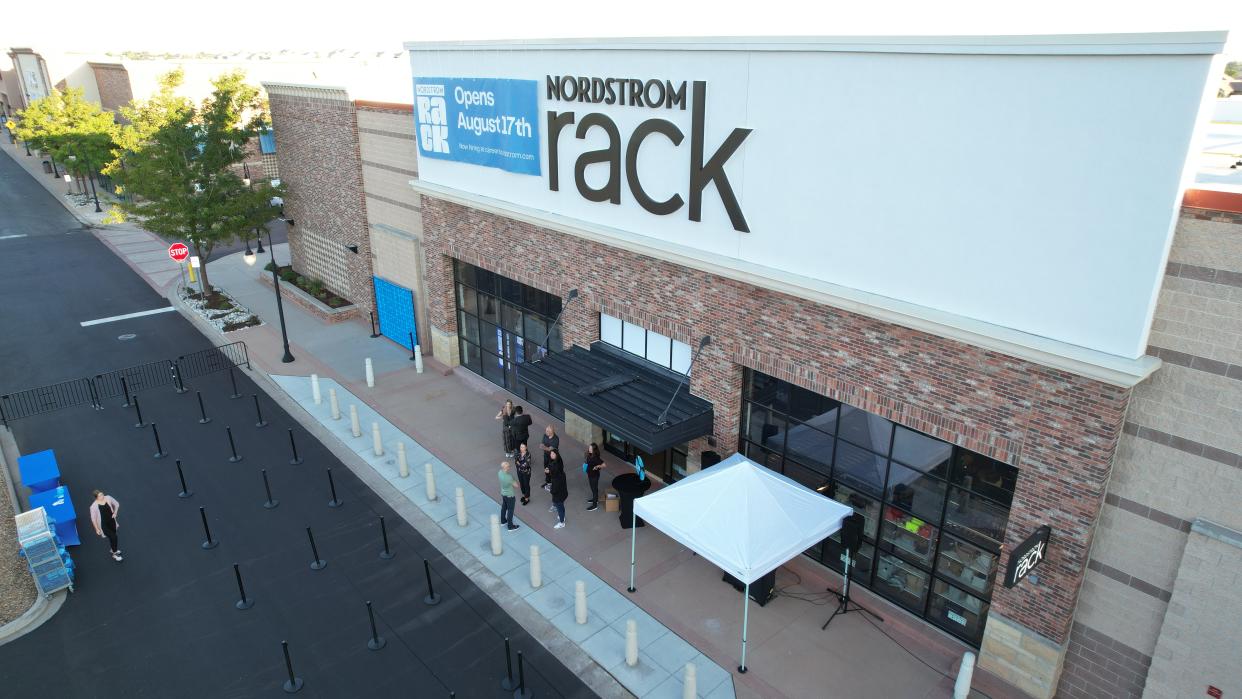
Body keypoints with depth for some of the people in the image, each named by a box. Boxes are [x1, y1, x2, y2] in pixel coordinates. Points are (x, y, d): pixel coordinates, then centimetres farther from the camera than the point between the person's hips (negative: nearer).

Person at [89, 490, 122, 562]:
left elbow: (117, 504, 5)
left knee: (113, 536, 21)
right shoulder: (94, 506, -24)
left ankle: (114, 549, 50)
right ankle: (115, 554, 15)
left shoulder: (108, 498, -13)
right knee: (113, 537, -7)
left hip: (111, 521, 4)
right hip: (103, 525, -4)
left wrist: (115, 513, -9)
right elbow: (93, 518, -13)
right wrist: (97, 529, -8)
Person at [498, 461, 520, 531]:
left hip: (503, 493, 7)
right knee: (510, 510, 11)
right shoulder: (509, 477, -38)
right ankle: (510, 526, 27)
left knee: (503, 507, 27)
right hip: (509, 495, -7)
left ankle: (503, 521, 48)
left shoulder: (499, 472, -15)